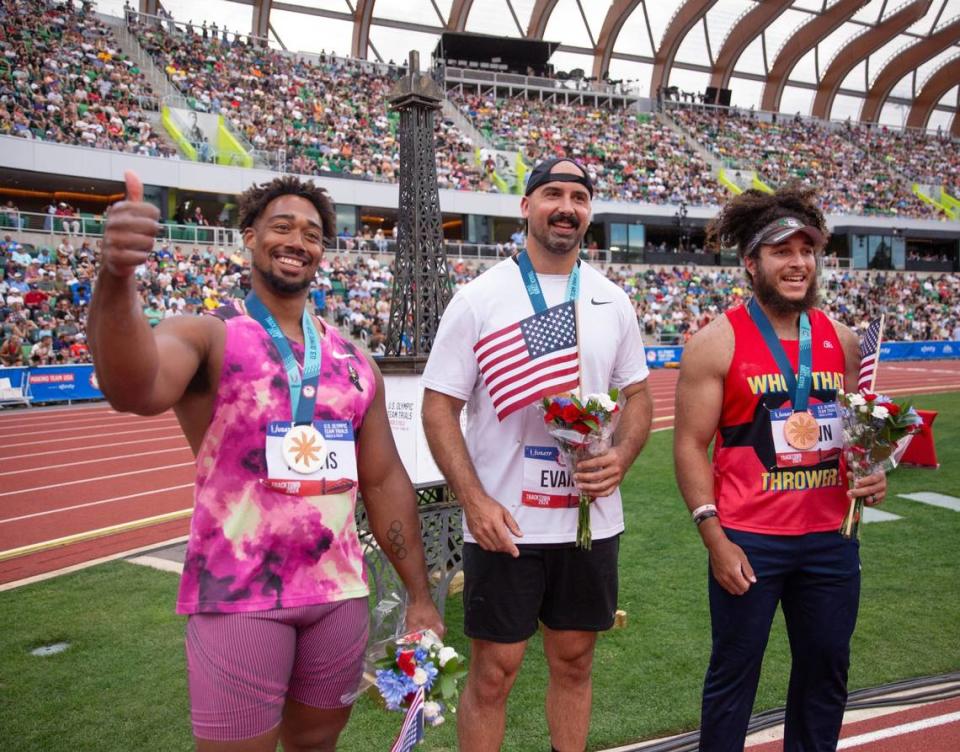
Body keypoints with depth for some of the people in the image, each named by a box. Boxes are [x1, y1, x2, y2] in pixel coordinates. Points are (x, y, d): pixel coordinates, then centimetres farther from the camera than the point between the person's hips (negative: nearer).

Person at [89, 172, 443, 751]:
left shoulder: (354, 361, 8)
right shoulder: (207, 337, -6)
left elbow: (386, 481, 10)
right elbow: (134, 391, -28)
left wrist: (420, 595, 9)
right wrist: (116, 279, -46)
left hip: (340, 593, 5)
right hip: (239, 596, -4)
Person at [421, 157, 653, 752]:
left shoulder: (612, 301, 5)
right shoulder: (479, 299, -6)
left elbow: (638, 396, 12)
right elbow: (440, 406, -7)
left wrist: (621, 458, -9)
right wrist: (473, 500, -17)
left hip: (592, 520, 4)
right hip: (503, 523, -3)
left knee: (574, 661, 18)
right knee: (493, 673, 8)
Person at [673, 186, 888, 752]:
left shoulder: (842, 341, 6)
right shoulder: (717, 342, -9)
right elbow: (691, 445, -10)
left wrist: (873, 475, -3)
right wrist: (715, 539, -15)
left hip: (832, 539, 5)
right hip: (749, 543, -5)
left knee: (827, 669, 18)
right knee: (734, 673, 9)